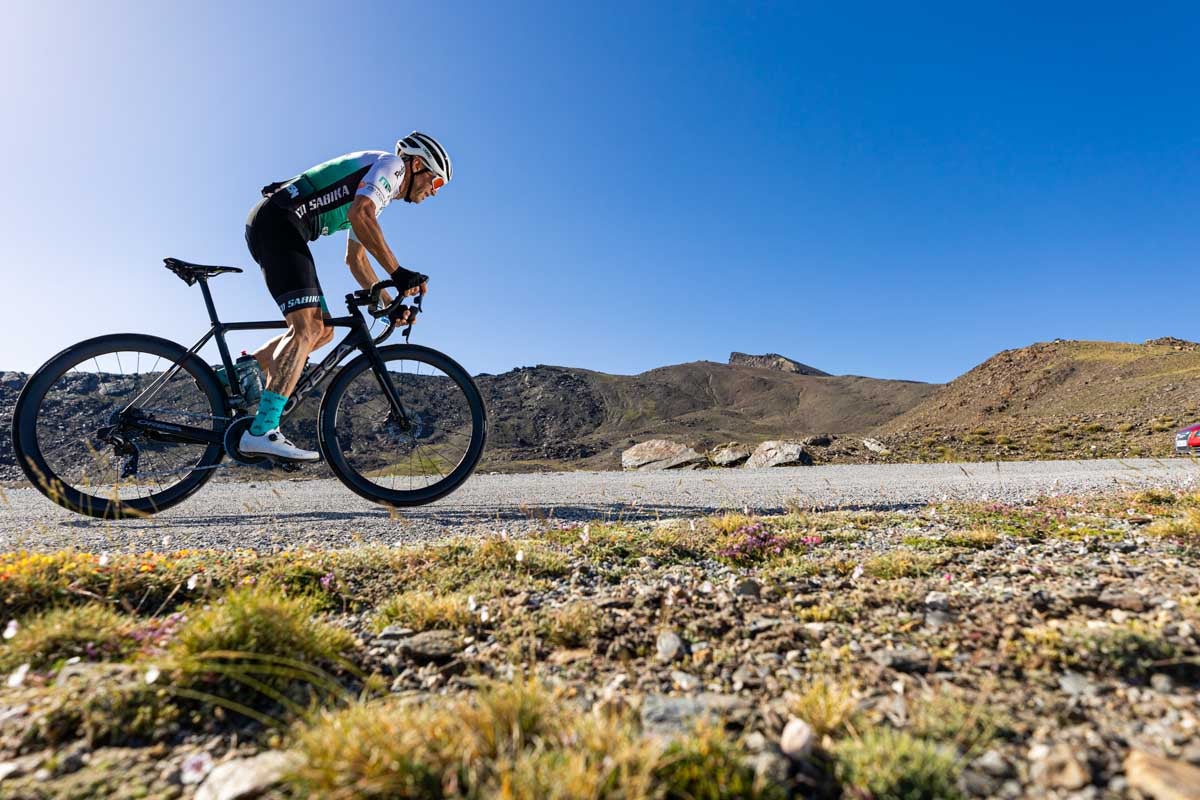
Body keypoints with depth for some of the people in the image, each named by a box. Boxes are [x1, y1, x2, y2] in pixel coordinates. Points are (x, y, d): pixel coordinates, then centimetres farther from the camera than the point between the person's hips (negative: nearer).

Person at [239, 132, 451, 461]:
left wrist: (390, 304, 20)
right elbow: (358, 214, -23)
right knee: (306, 327, -21)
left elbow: (355, 259, 28)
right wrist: (398, 272, -25)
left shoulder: (377, 197, 27)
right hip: (277, 221, -10)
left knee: (322, 330, 8)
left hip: (271, 228, 10)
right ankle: (261, 432, -27)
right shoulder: (390, 164, -2)